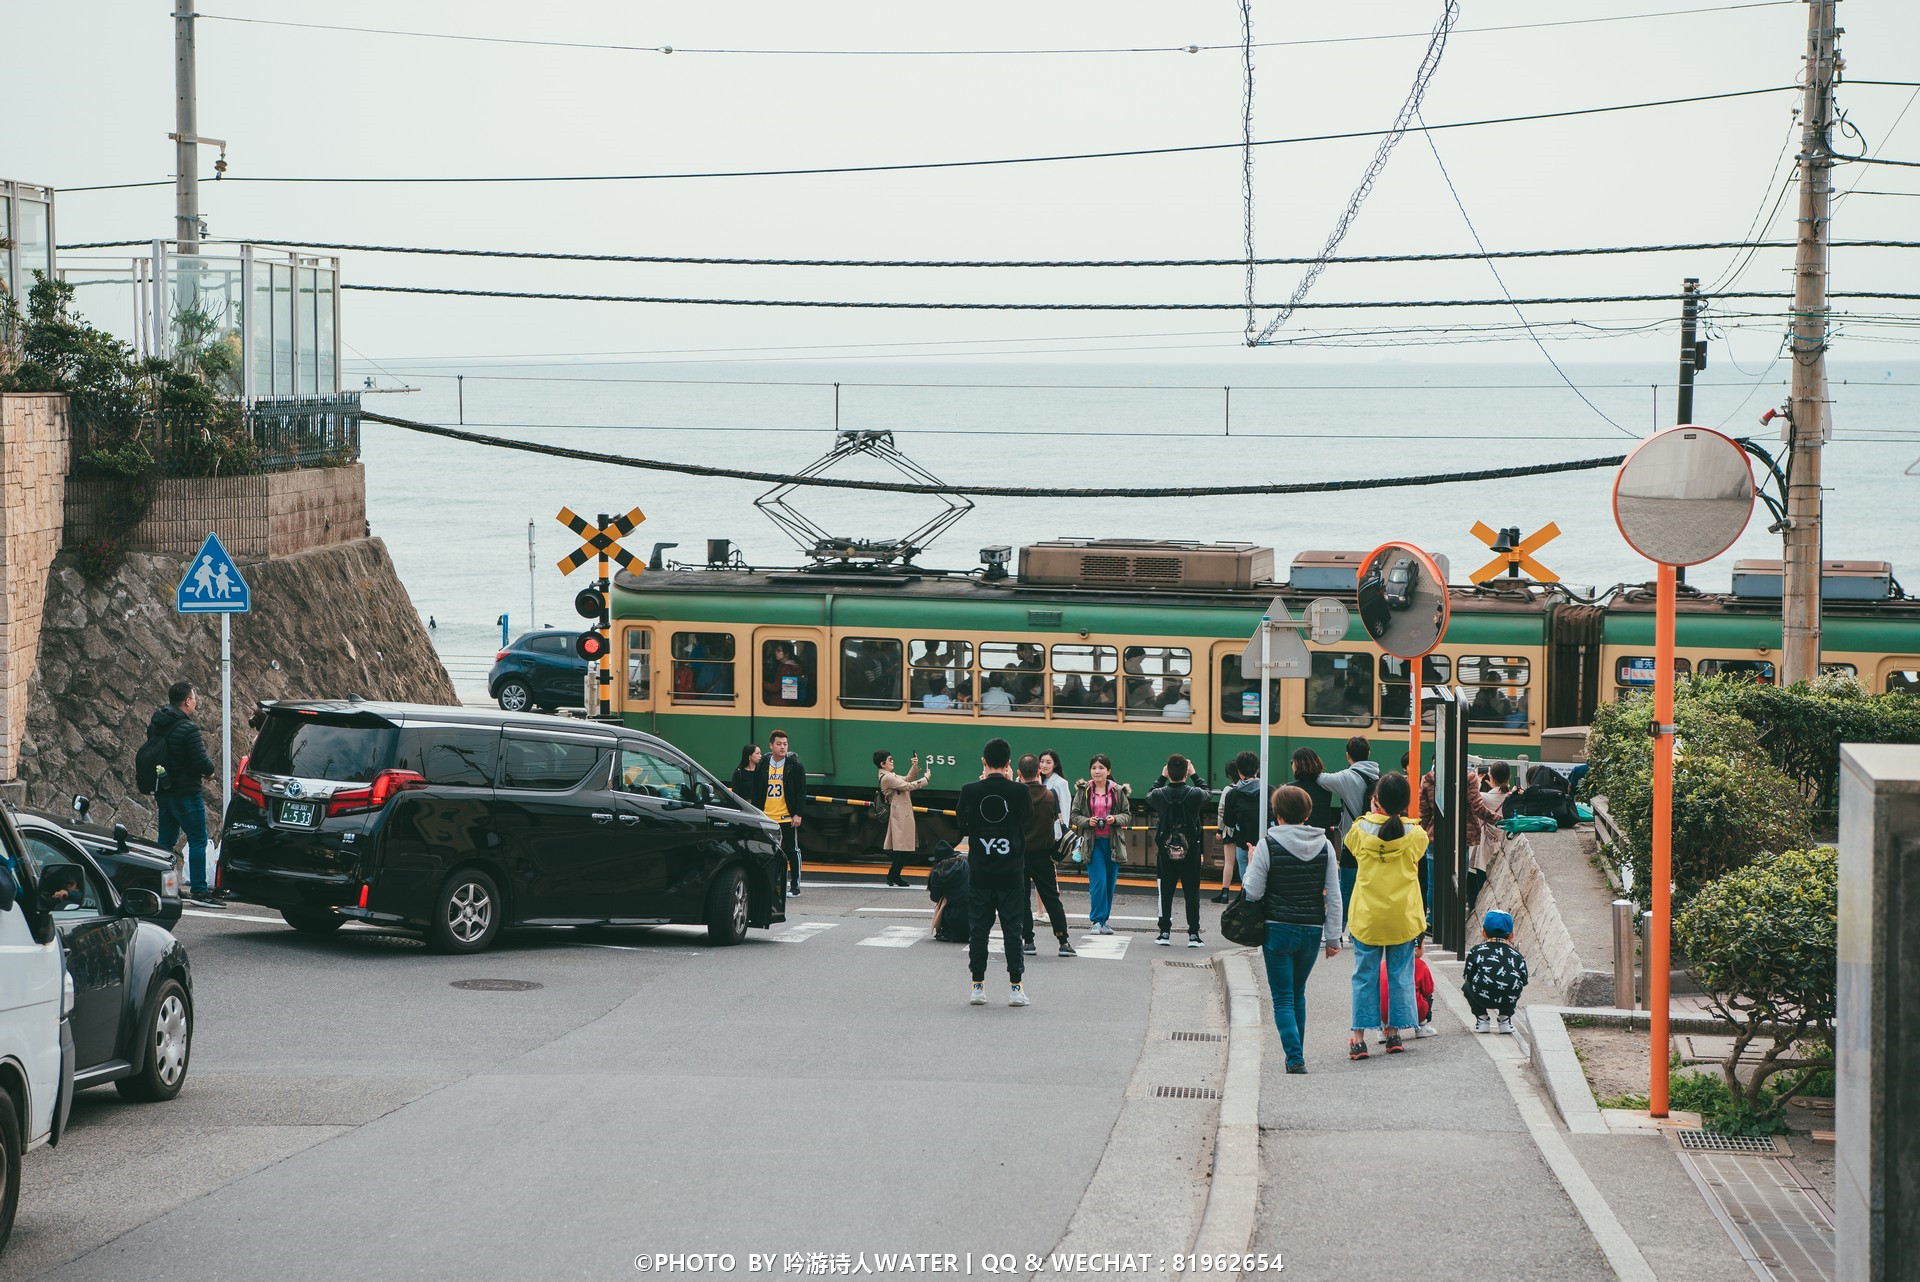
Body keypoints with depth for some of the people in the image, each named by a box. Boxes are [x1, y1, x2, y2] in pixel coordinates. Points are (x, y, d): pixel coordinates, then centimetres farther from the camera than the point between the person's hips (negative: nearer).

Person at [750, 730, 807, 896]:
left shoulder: (795, 766, -2)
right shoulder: (762, 766, 8)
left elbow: (801, 792, -3)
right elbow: (756, 792, 12)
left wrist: (798, 814, -10)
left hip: (787, 818, -4)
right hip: (767, 817, 4)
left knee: (792, 851, 1)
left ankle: (795, 885, 8)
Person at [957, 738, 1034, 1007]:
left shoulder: (970, 791, -8)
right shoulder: (1019, 792, -10)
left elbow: (962, 827, 5)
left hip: (979, 872, 0)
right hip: (1011, 872, 0)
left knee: (979, 929, 7)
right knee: (1012, 929, 5)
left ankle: (978, 985, 8)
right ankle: (1015, 987, 5)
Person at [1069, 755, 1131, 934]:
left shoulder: (1118, 791, 4)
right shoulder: (1083, 791, 3)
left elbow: (1127, 814, 9)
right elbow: (1075, 816, 5)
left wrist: (1115, 819, -11)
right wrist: (1087, 821, -14)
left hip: (1113, 842, 2)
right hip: (1092, 842, -2)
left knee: (1110, 883, 6)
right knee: (1098, 881, -12)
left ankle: (1103, 920, 17)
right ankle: (1097, 921, -6)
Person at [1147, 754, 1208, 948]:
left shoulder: (1159, 795, -11)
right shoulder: (1195, 794, -14)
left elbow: (1149, 797, 14)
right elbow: (1207, 794, 11)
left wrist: (1162, 777, 19)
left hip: (1166, 850, 1)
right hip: (1190, 850, -1)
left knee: (1165, 891, 10)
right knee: (1192, 892, 6)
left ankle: (1165, 932, 10)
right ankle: (1193, 934, 4)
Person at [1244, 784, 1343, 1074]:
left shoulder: (1268, 845, -11)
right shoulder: (1325, 846, 1)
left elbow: (1253, 892, -9)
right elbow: (1333, 896, 2)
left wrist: (1251, 864, 8)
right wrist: (1333, 937, 7)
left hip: (1278, 930, -4)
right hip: (1312, 930, 4)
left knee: (1283, 998, 1)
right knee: (1298, 994, 20)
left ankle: (1295, 1057, -12)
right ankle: (1296, 1056, 24)